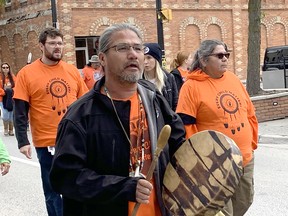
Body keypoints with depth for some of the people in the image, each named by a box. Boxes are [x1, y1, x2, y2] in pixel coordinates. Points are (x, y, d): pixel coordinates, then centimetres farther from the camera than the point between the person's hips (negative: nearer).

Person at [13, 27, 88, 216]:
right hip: (47, 143, -3)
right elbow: (20, 112, -6)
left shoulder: (72, 71, 5)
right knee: (52, 190, 10)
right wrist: (23, 141, -13)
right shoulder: (27, 73, -4)